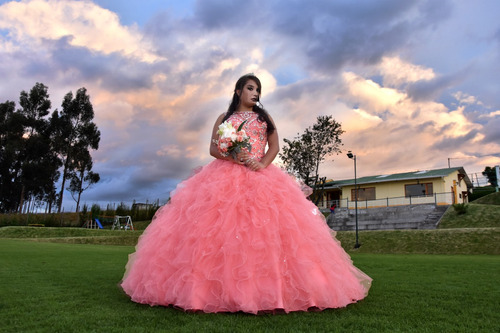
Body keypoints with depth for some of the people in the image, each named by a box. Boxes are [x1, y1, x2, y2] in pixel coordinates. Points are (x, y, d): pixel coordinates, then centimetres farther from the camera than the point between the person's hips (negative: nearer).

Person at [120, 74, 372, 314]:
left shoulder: (264, 117, 18)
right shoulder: (224, 118, 16)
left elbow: (274, 146, 9)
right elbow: (213, 148, 7)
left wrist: (263, 163, -10)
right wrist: (232, 156, -12)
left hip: (260, 178, 1)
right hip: (225, 177, 0)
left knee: (265, 229, -12)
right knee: (221, 229, -12)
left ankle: (268, 291, -9)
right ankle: (218, 289, -6)